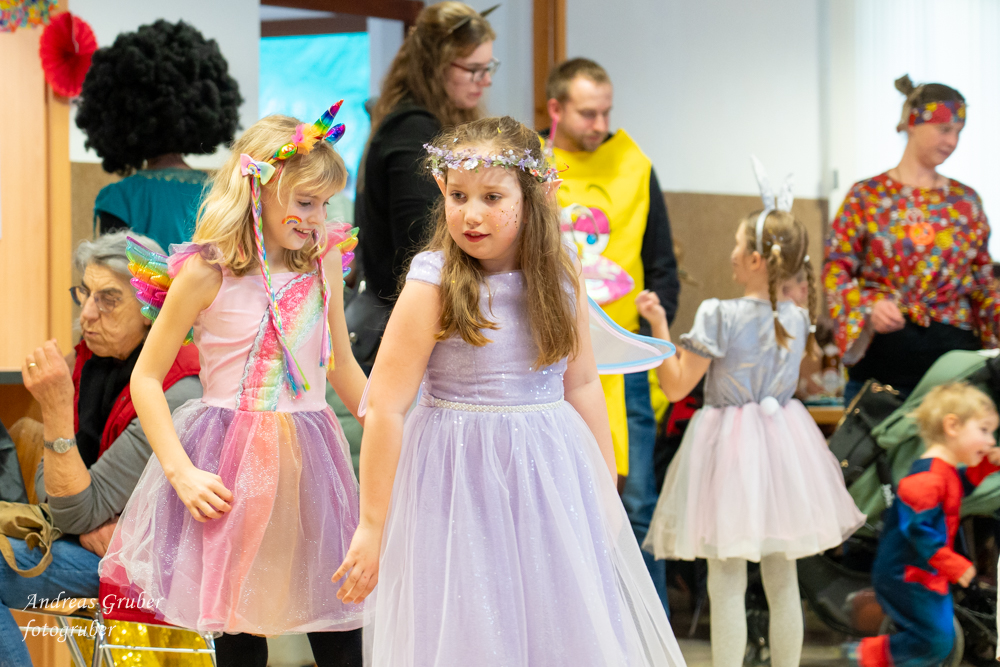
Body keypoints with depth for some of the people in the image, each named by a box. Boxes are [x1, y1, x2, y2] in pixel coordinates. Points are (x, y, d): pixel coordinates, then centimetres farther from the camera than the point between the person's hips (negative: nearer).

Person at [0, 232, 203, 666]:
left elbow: (78, 513, -20)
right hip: (88, 545, 8)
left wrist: (57, 408, -29)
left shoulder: (176, 396, -20)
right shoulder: (90, 362, 2)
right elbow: (48, 480, 8)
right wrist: (88, 523, -13)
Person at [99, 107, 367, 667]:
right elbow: (147, 378, -4)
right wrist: (182, 472, -12)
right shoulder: (208, 272, -7)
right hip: (231, 463, -3)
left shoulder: (323, 264, 5)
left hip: (310, 453, 3)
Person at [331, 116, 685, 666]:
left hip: (551, 479, 4)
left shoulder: (559, 281, 1)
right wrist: (372, 525, -10)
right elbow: (383, 407, -13)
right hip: (463, 486, -4)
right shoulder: (433, 286, -14)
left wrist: (606, 489, 17)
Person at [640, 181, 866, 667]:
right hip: (782, 447, 5)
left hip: (730, 448, -5)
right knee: (782, 581, 12)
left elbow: (676, 386, -11)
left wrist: (658, 325, -3)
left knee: (727, 585, 0)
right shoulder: (797, 320, 0)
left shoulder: (718, 316, -15)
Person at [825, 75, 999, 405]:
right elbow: (836, 269, -2)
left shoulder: (966, 201, 11)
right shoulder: (867, 196, 2)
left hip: (951, 352, 3)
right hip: (882, 356, -2)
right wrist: (869, 307, -20)